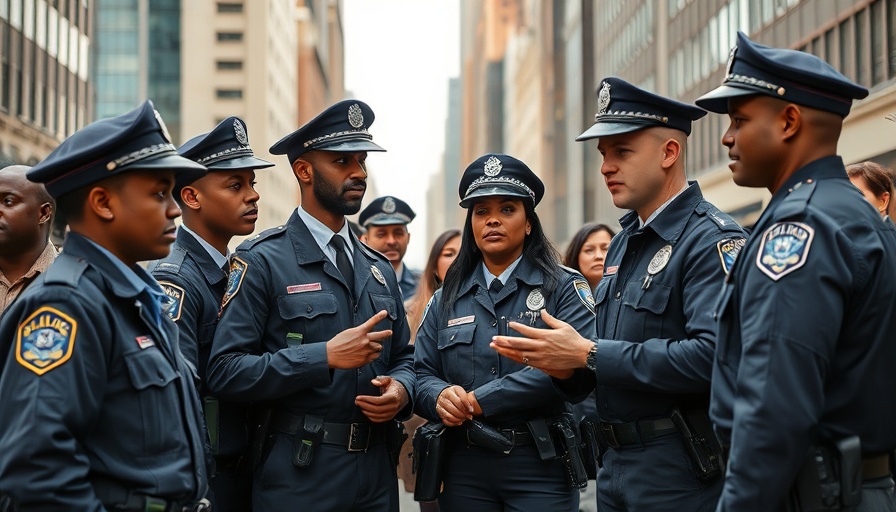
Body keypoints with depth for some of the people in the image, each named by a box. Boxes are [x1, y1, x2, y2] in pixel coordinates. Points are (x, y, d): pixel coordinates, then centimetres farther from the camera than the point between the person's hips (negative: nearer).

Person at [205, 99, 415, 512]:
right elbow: (226, 371, -15)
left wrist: (400, 389, -3)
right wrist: (326, 357, -21)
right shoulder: (262, 261, -7)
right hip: (298, 478, -6)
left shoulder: (379, 269, 13)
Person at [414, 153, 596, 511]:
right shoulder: (447, 299, 13)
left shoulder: (564, 288, -1)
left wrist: (479, 399, -19)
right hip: (463, 467, 3)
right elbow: (422, 373, 8)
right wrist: (440, 396, -17)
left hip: (541, 466, -3)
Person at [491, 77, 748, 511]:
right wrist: (569, 367, -2)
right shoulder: (625, 242, 14)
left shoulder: (712, 240, -14)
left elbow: (713, 355, -28)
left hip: (681, 476, -8)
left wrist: (590, 355, -22)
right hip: (616, 464, 8)